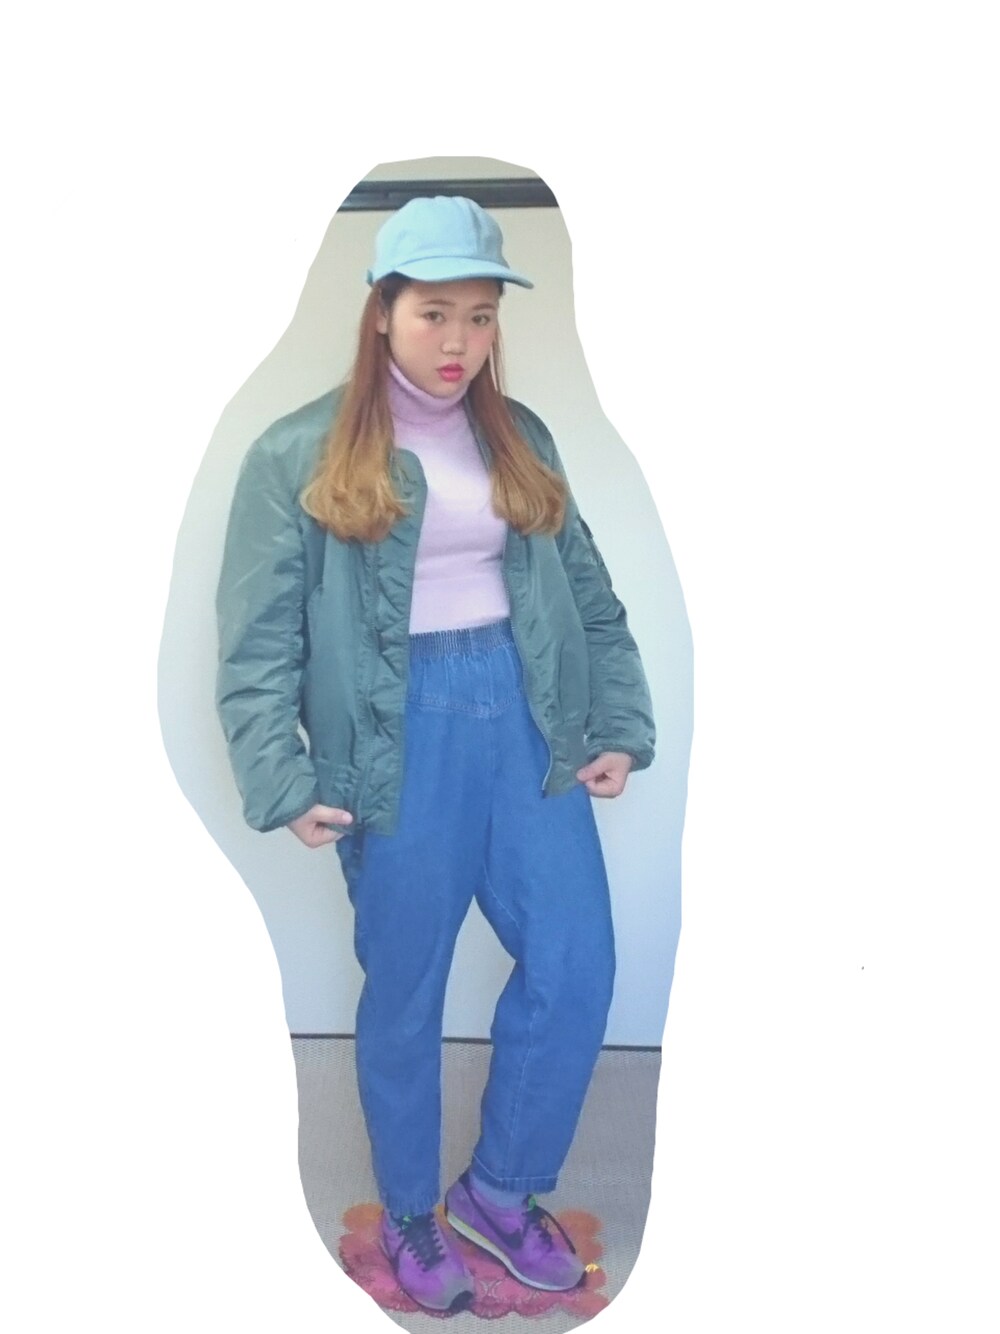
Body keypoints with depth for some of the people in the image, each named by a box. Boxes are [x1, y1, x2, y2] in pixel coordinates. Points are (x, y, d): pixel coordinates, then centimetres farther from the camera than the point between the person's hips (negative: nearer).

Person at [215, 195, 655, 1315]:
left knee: (576, 971, 3)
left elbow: (589, 596, 12)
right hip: (400, 740, -4)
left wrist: (620, 726, 4)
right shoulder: (299, 457, -3)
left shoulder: (521, 441, 11)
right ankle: (410, 1215, 34)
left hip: (526, 721, 4)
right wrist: (283, 784, -13)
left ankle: (500, 1190, 28)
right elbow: (258, 639, -5)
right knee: (405, 994, 9)